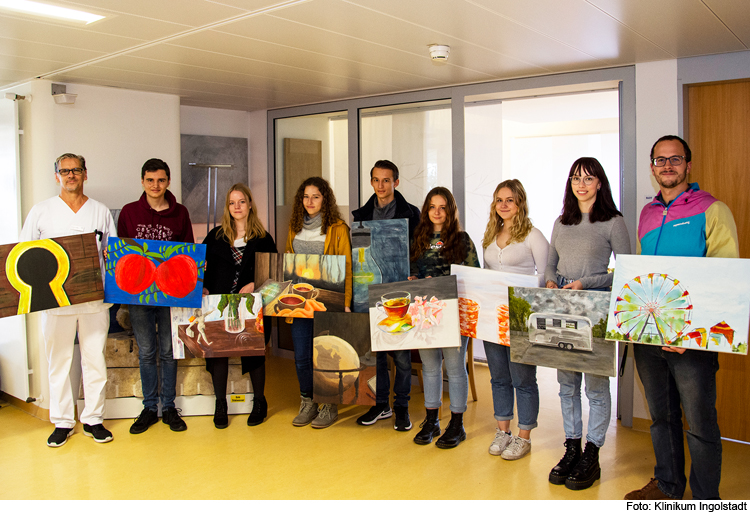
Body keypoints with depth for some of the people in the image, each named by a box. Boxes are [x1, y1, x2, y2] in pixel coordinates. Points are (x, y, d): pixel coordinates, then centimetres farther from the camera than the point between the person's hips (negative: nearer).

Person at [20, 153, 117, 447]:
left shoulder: (101, 212, 11)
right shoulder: (42, 211, 7)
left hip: (94, 298, 1)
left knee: (95, 359, 4)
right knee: (58, 360, 5)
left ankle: (93, 420, 16)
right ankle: (62, 422, 16)